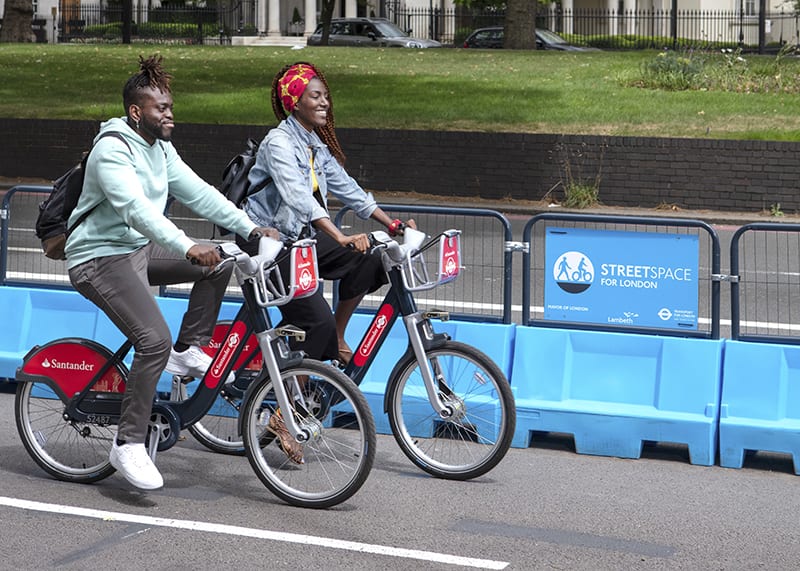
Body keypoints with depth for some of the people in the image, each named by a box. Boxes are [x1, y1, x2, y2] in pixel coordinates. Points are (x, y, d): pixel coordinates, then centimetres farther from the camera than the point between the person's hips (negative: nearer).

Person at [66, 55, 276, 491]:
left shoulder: (160, 149, 9)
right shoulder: (112, 151, -20)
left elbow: (198, 192, 6)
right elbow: (136, 209, -34)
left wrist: (251, 229, -5)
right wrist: (188, 248, -45)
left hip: (139, 249, 9)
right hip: (99, 259, -9)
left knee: (219, 264, 1)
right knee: (155, 340, -24)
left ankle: (189, 351, 9)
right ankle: (128, 445, -16)